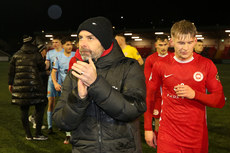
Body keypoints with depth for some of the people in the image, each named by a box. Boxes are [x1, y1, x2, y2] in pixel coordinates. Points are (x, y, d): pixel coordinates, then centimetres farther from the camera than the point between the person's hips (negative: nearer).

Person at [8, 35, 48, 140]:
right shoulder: (36, 55, -3)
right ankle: (38, 134, 4)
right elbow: (42, 69, 1)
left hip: (20, 86, 4)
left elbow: (11, 71, 9)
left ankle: (28, 135, 13)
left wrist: (10, 83, 16)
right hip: (34, 85, -4)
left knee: (24, 111, 9)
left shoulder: (16, 55, 9)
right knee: (40, 108, 6)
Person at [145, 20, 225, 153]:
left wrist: (195, 94, -17)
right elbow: (149, 97, 7)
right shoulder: (160, 65, -2)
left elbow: (220, 101, -1)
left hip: (198, 137, 1)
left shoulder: (207, 65, -3)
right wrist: (148, 128, 6)